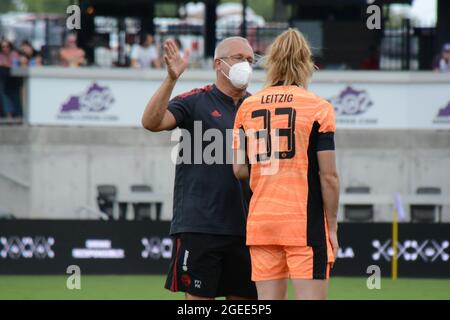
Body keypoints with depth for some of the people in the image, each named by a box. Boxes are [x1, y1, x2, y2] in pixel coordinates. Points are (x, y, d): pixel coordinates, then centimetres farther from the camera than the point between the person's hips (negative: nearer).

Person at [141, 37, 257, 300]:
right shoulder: (196, 101, -1)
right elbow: (151, 122, -17)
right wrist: (171, 79, -28)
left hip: (245, 226, 5)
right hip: (199, 226, -5)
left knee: (244, 297, 7)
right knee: (199, 298, -3)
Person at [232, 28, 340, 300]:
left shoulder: (247, 107, 7)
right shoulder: (318, 108, -5)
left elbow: (239, 170, 9)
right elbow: (328, 176, -7)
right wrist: (332, 226, 0)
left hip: (260, 222, 4)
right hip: (305, 222, -4)